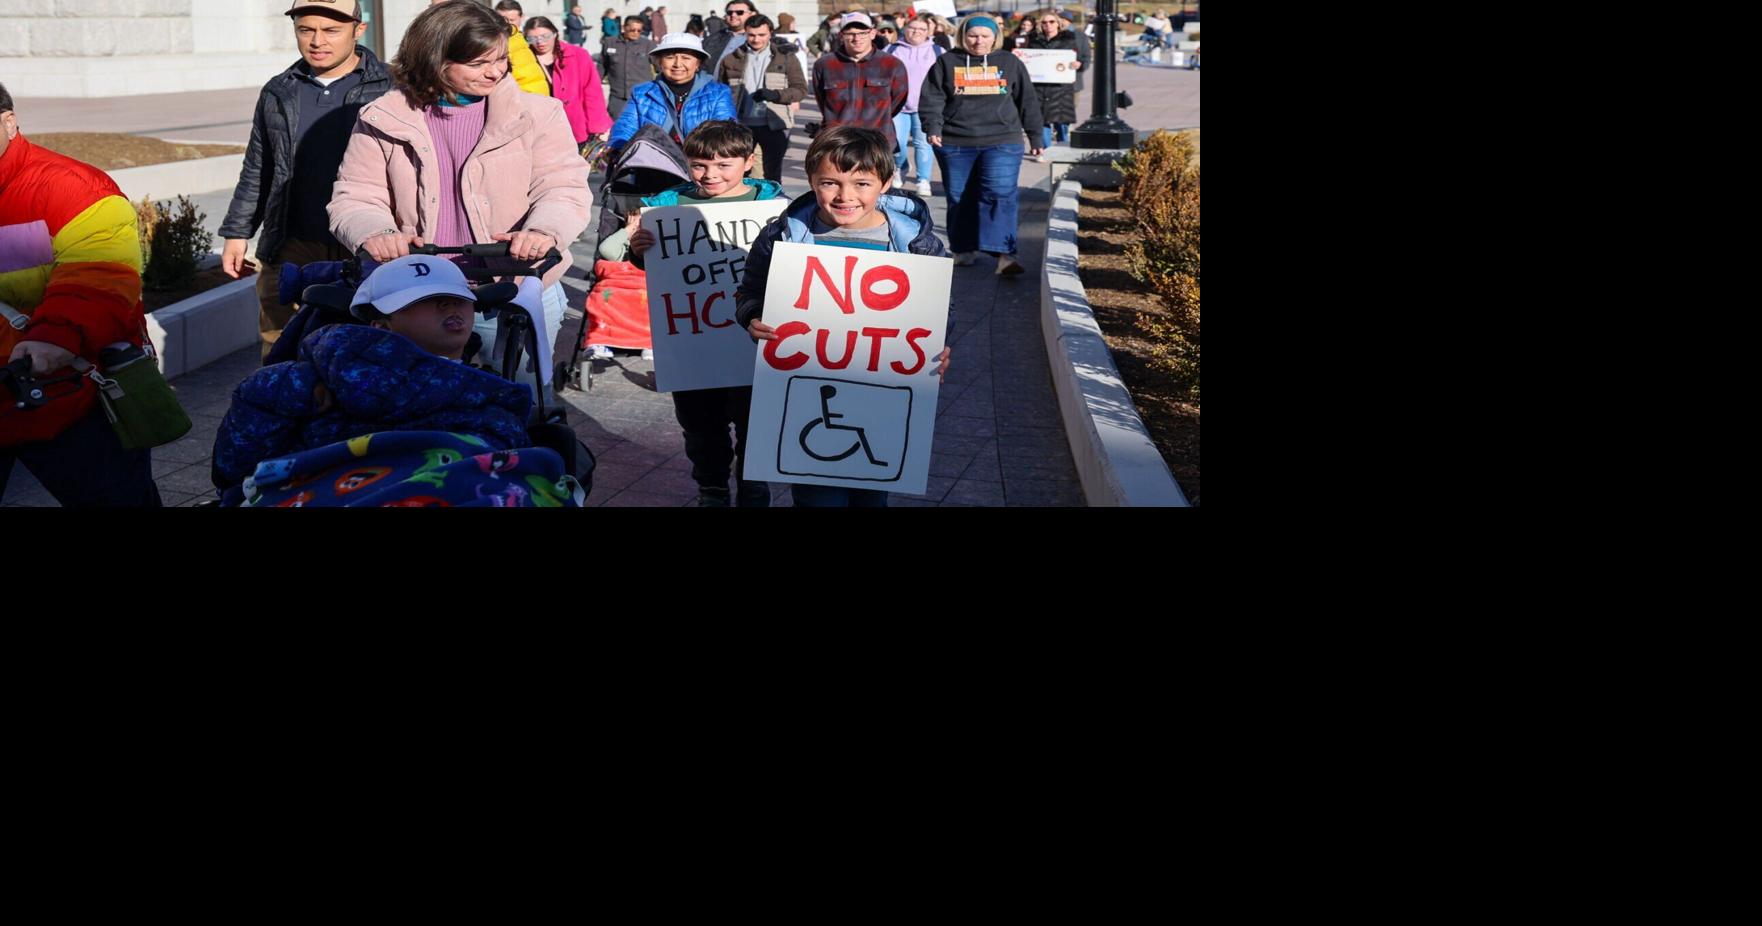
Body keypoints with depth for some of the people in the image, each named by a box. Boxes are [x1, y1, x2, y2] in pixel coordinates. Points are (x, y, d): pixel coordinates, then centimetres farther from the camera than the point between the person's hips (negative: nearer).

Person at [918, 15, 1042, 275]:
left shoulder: (1010, 63, 8)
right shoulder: (946, 63, 6)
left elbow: (1028, 102, 12)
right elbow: (931, 99, 2)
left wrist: (1035, 136, 11)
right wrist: (933, 127, -13)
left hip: (1001, 143, -1)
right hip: (955, 144, 1)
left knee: (999, 195, -13)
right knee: (959, 198, 7)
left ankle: (1005, 254, -18)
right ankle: (963, 248, 22)